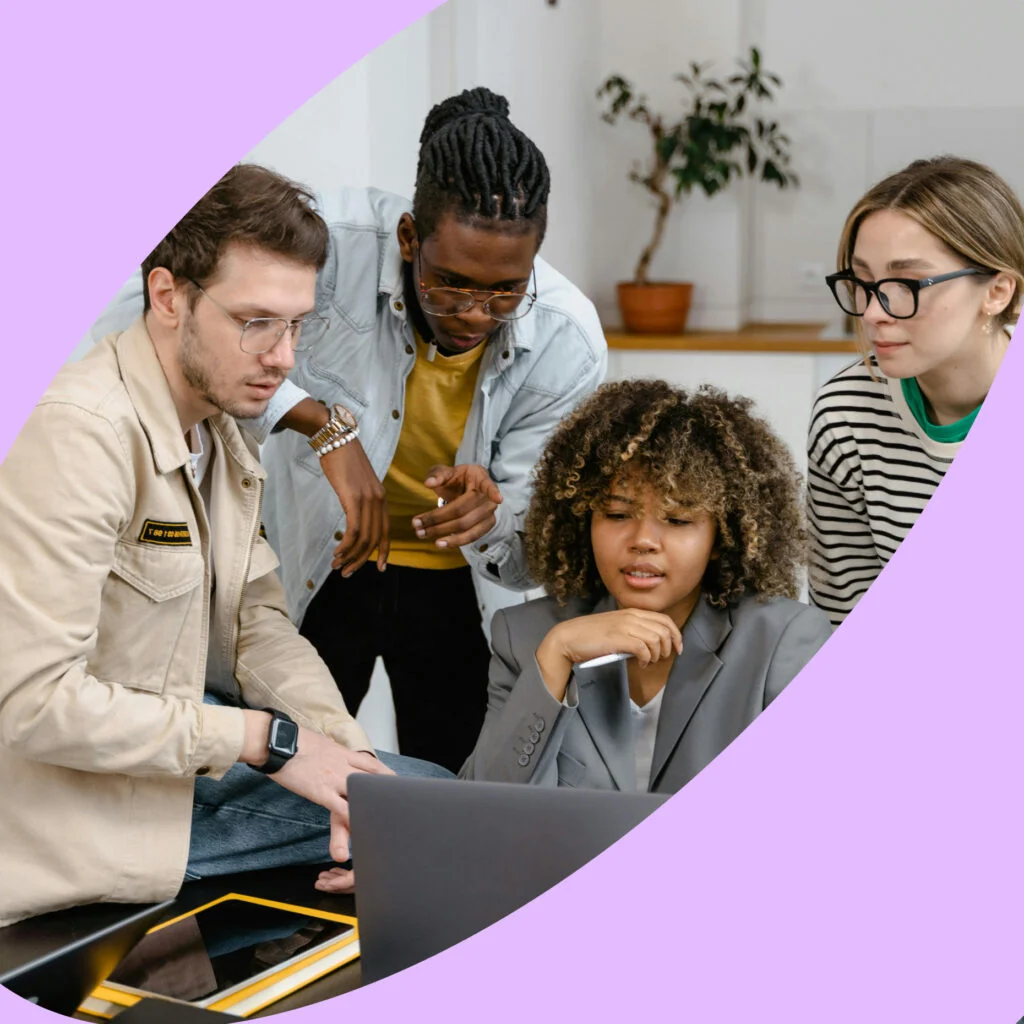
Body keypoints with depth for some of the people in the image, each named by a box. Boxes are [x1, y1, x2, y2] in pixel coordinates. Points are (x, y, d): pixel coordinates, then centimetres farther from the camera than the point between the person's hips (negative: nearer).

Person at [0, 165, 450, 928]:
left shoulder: (221, 428, 8)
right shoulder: (83, 432, -24)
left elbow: (258, 623, 7)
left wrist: (344, 756, -11)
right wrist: (267, 739, -22)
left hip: (187, 738, 9)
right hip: (95, 805, -9)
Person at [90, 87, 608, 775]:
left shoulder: (569, 347, -22)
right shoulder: (344, 243, -29)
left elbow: (534, 560, -16)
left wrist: (492, 513, -41)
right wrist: (324, 423, -41)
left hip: (457, 585, 1)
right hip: (316, 564, -1)